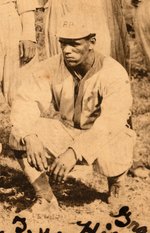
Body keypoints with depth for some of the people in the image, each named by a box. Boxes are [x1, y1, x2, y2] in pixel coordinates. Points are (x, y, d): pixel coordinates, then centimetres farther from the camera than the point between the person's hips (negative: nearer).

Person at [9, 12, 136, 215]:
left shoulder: (114, 73, -23)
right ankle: (46, 199, -4)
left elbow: (110, 123, -33)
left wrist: (75, 152, -46)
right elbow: (26, 101, -18)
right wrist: (30, 137, -38)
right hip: (65, 129, 3)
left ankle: (116, 176, 5)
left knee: (110, 161, -37)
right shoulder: (51, 67, -12)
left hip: (104, 135, -3)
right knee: (19, 137, -20)